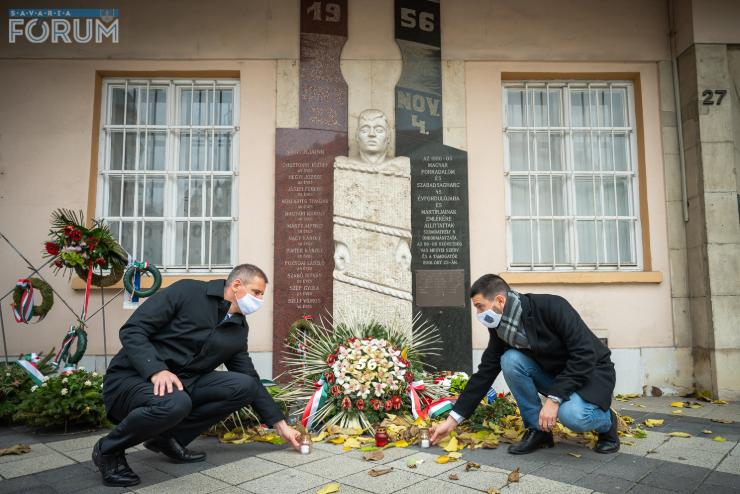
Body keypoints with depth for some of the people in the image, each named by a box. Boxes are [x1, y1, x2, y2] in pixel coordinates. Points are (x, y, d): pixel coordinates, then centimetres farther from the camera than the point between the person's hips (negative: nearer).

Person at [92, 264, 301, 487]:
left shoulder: (239, 329, 5)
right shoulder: (187, 291, -12)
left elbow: (251, 382, 11)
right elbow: (132, 330, -15)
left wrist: (280, 424, 9)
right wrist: (157, 370, -31)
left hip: (182, 383, 6)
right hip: (132, 378, -6)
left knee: (244, 386, -12)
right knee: (175, 403, -38)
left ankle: (169, 437, 2)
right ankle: (108, 449, -8)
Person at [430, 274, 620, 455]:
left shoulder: (552, 307, -28)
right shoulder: (500, 328, -10)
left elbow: (584, 355, -29)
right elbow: (485, 373, -7)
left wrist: (554, 398, -31)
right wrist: (453, 420, -10)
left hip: (591, 371, -5)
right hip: (554, 374, 5)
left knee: (571, 415, -34)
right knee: (510, 359, -21)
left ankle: (607, 421, 2)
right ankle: (537, 429, -6)